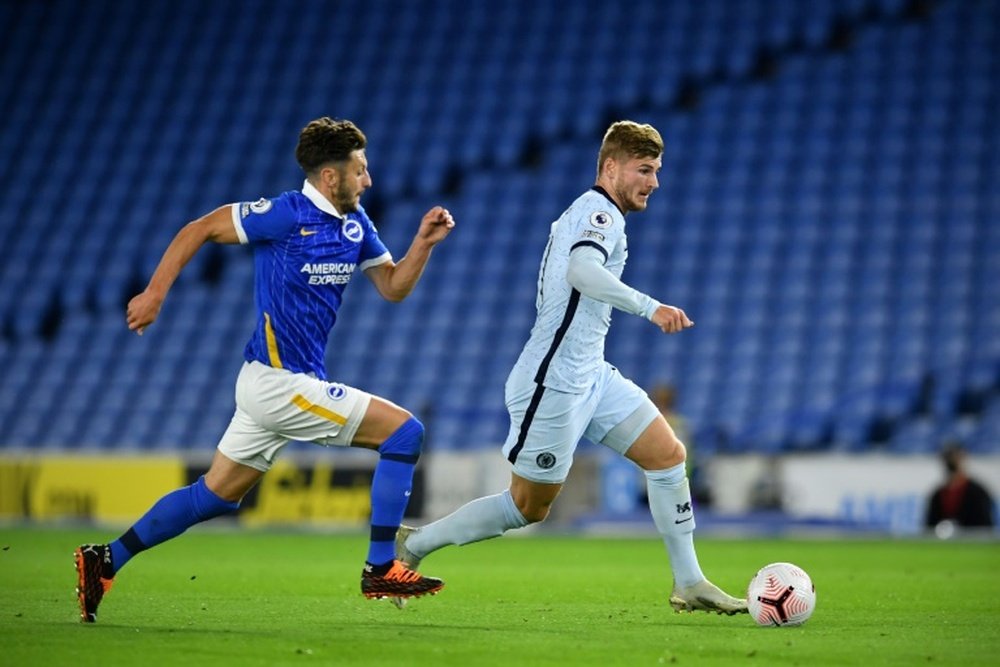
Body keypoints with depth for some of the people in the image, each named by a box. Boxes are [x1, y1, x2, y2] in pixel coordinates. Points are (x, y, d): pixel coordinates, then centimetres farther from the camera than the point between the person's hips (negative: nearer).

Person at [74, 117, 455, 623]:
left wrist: (424, 243, -3)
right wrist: (154, 294, -10)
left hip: (275, 382, 9)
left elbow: (393, 287, 14)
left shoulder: (355, 222, 9)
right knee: (404, 432, -9)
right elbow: (199, 230, -8)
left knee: (216, 495, 14)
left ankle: (104, 561, 19)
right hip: (281, 384, -9)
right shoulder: (286, 215, -15)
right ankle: (381, 569, -6)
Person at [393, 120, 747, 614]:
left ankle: (688, 583, 3)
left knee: (668, 453, 0)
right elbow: (581, 271, -35)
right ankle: (413, 545, 14)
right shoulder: (601, 212, -14)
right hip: (554, 382, -10)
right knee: (529, 507, 0)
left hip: (589, 375, 10)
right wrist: (648, 306, -45)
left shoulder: (587, 213, 17)